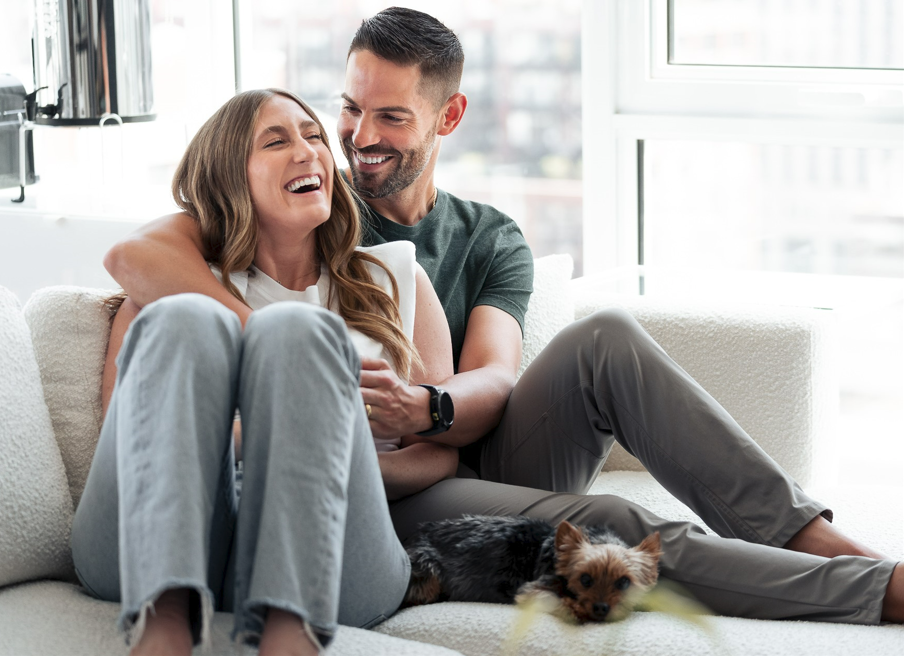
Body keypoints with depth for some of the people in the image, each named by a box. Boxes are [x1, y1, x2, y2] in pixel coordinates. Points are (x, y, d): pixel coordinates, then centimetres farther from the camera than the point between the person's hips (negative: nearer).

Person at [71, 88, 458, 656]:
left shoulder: (394, 278, 29)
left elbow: (441, 452, 20)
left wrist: (340, 465, -2)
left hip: (328, 569, 0)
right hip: (154, 555, 0)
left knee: (298, 329, -25)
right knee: (187, 321, -25)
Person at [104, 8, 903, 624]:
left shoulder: (491, 242, 15)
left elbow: (492, 385, -2)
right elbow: (137, 254, -11)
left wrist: (425, 409, -28)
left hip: (475, 461, 4)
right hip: (382, 505, -4)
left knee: (606, 339, -22)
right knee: (610, 524, -30)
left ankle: (810, 536, -27)